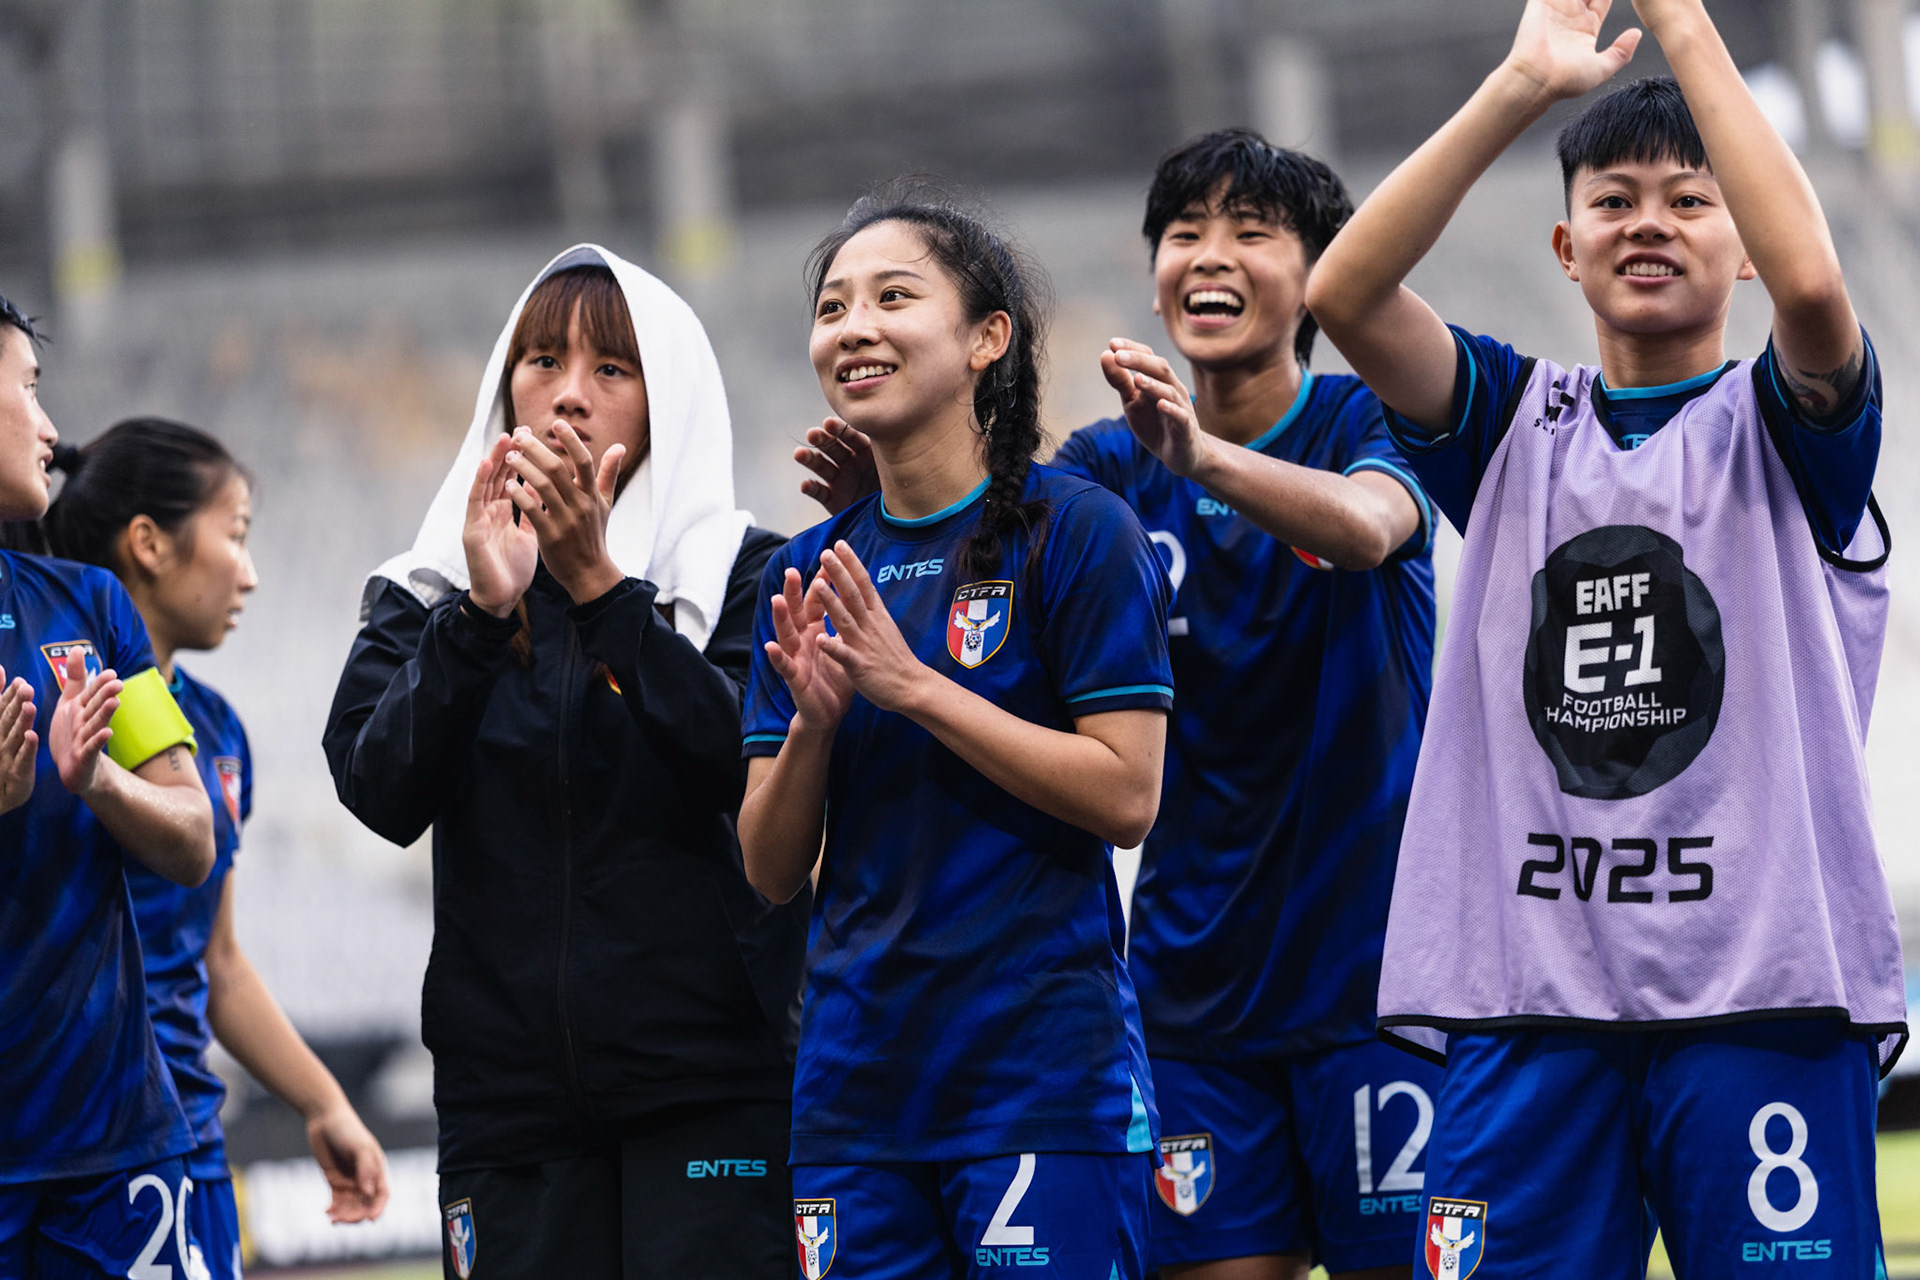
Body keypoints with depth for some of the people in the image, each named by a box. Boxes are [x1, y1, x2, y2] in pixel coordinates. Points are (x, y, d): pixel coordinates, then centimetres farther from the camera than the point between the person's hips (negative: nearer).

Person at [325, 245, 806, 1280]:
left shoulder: (743, 574, 5)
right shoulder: (424, 594, 12)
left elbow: (753, 767, -12)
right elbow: (379, 792, -3)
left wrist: (599, 584, -17)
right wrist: (481, 612, -16)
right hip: (505, 1085, 3)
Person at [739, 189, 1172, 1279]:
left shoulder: (1075, 531, -4)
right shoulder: (809, 573, 11)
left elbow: (1127, 797, -12)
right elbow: (771, 870, 11)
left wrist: (912, 684, -14)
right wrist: (811, 722, -9)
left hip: (1047, 1071, -5)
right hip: (857, 1083, 5)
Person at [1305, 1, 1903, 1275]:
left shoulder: (1782, 427, 7)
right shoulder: (1516, 423, 15)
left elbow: (1812, 282, -17)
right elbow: (1343, 291, -3)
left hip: (1763, 983, -2)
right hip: (1526, 982, 2)